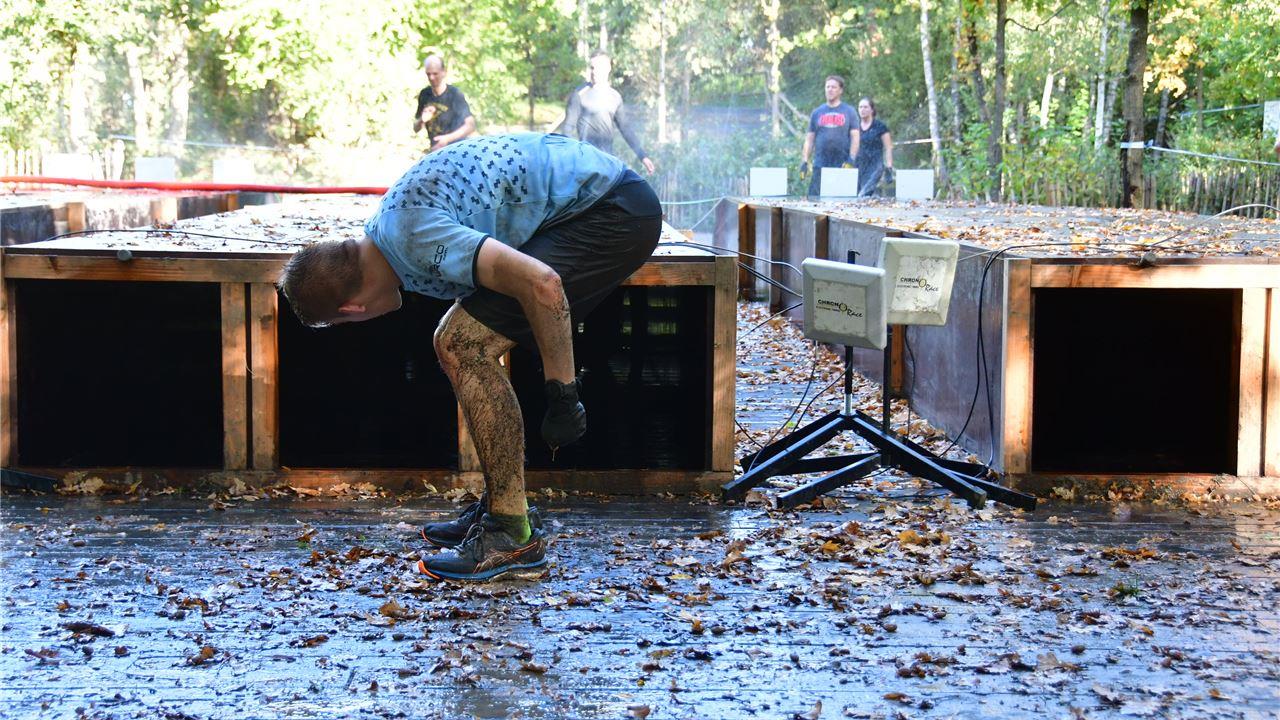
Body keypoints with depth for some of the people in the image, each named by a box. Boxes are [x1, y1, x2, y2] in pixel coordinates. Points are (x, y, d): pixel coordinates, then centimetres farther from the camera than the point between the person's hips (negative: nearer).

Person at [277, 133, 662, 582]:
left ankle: (513, 533, -9)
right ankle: (500, 507, 17)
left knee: (465, 347, -16)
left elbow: (539, 283, -31)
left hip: (614, 213, -11)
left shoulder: (415, 242, -22)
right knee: (456, 343, 12)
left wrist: (561, 394, -23)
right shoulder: (388, 220, 9)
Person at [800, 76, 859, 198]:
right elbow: (809, 139, 13)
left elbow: (855, 137, 2)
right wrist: (804, 161, 3)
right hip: (820, 166, 2)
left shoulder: (849, 112, 8)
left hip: (842, 166, -2)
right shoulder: (817, 112, 13)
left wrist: (850, 160, -10)